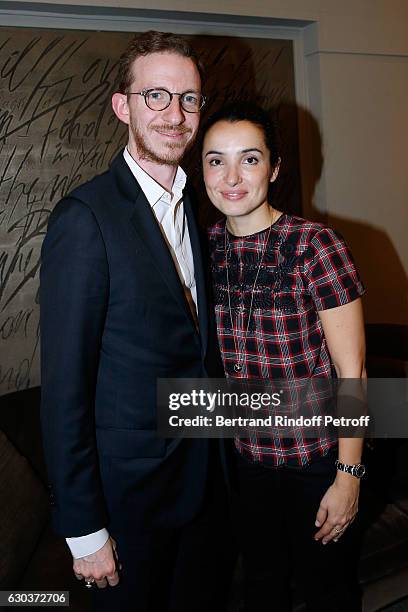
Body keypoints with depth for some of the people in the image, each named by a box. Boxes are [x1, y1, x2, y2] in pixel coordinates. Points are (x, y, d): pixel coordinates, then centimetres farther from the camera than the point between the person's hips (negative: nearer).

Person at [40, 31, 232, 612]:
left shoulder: (195, 205, 4)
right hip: (130, 488, -6)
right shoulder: (85, 216, -20)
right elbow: (64, 384, -19)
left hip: (204, 472, 7)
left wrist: (217, 459, 8)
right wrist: (83, 530, -15)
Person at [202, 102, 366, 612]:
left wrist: (348, 476, -13)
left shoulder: (315, 246, -19)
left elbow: (352, 372, -15)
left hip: (316, 457, -4)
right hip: (243, 455, 4)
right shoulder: (206, 245, -4)